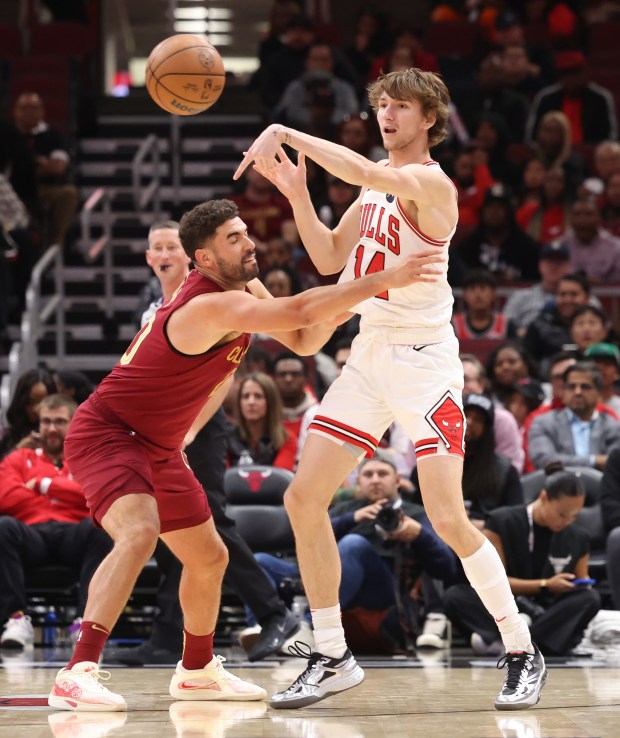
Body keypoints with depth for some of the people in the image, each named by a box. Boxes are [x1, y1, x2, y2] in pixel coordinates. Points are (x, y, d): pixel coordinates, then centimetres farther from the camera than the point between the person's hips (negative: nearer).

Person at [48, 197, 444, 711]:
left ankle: (197, 671, 40)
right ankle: (77, 674, -38)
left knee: (209, 558, 18)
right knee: (140, 533, -34)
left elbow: (302, 340, 9)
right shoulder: (209, 306, -29)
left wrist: (332, 314, -14)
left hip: (157, 448, 10)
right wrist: (385, 280, -40)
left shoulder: (247, 291, 1)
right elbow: (298, 310, -40)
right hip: (105, 436, -10)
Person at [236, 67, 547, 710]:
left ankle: (522, 654, 4)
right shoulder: (378, 183, 14)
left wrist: (285, 134, -27)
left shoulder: (431, 183, -13)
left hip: (424, 361, -8)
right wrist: (296, 193, 2)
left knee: (449, 520, -13)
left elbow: (362, 171, -32)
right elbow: (329, 259, 15)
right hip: (369, 353, 8)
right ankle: (333, 659, 9)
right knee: (304, 498, 0)